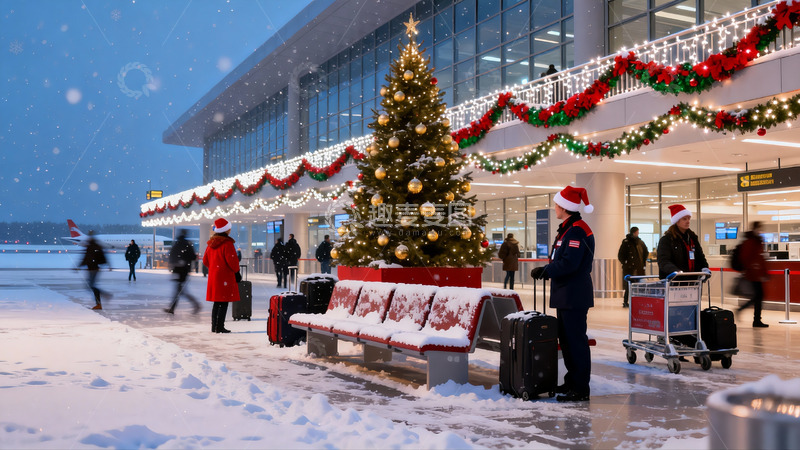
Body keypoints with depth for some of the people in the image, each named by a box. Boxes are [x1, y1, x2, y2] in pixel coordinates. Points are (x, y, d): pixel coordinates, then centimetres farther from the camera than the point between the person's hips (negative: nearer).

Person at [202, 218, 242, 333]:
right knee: (224, 302, -4)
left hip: (213, 275, 8)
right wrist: (237, 272, -4)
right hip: (226, 276, -8)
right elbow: (232, 260, -17)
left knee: (217, 302, 14)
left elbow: (205, 261, 17)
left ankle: (214, 326, 17)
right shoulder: (227, 243, -14)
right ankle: (220, 327, -5)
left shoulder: (211, 244, 12)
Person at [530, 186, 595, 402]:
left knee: (576, 340, -5)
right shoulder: (567, 228, 17)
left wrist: (545, 270, -15)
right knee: (566, 338, 17)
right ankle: (572, 382, 28)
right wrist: (546, 270, 7)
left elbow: (569, 263, -24)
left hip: (575, 295, -11)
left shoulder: (577, 230, -17)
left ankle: (581, 389, 1)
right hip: (566, 295, 11)